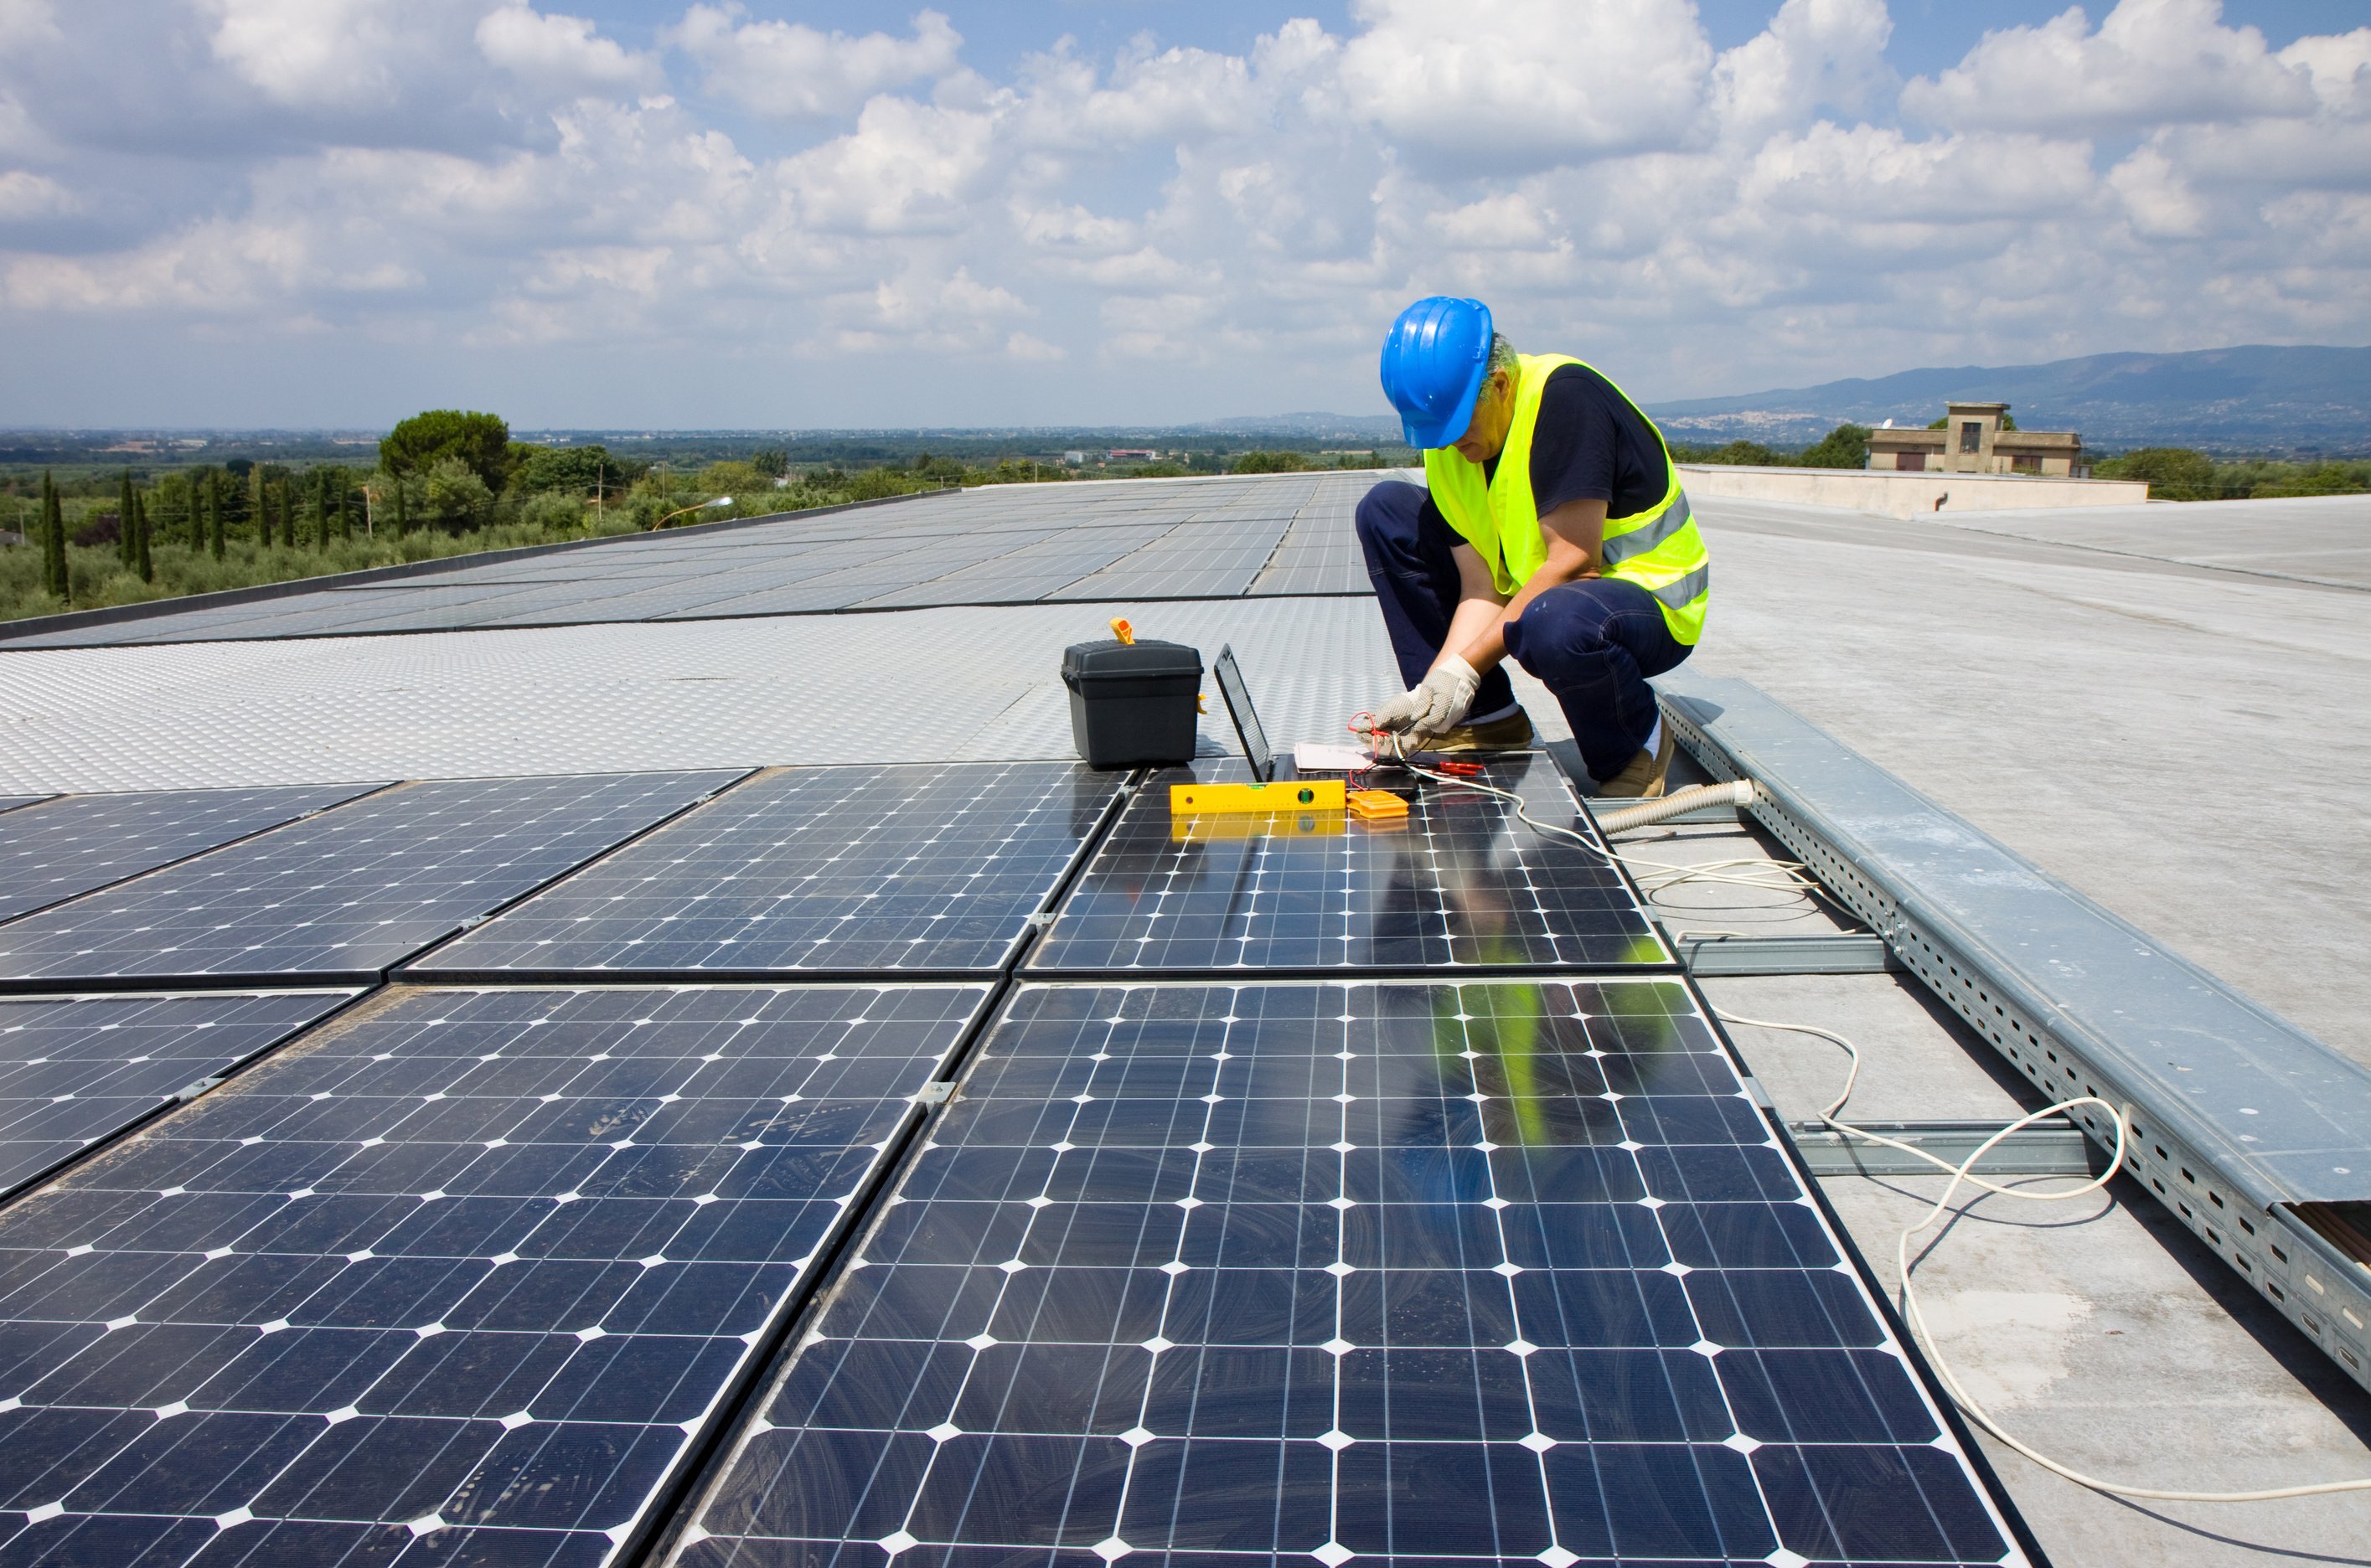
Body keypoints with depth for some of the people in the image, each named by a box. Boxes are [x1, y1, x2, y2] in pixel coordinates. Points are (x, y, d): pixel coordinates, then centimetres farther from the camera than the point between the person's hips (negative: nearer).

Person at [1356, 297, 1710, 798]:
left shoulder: (1564, 395, -24)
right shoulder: (1447, 443, -4)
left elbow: (1574, 559, -29)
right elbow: (1480, 587, -8)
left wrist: (1464, 668, -29)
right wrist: (1435, 687, -24)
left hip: (1652, 604, -7)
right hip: (1533, 593, 8)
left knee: (1554, 624, -43)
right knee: (1385, 513, -2)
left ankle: (1639, 740, -7)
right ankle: (1487, 719, 2)